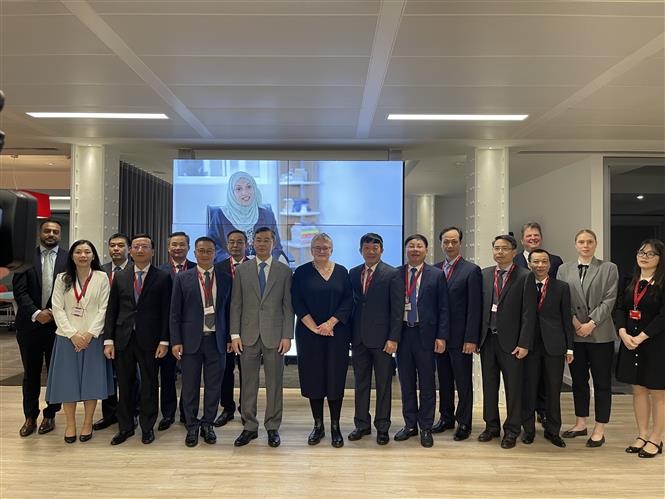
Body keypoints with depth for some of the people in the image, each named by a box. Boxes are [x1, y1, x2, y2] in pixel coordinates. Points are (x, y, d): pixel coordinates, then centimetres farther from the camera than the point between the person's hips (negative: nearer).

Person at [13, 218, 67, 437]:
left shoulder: (69, 259, -1)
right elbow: (19, 290, -3)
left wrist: (54, 313, -11)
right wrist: (36, 313, -14)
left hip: (57, 324, -1)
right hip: (30, 323, 1)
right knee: (31, 373, 11)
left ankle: (50, 415, 23)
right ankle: (30, 417, 24)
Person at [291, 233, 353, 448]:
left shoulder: (341, 272, 6)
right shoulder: (302, 272, 3)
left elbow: (348, 301, 0)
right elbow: (297, 302, -3)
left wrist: (331, 323, -12)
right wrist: (314, 327, -11)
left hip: (337, 333, 0)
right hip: (309, 333, 0)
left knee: (336, 378, 2)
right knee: (313, 378, 4)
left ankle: (335, 427, 13)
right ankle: (318, 426, 18)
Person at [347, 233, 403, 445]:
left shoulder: (392, 274, -4)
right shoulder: (353, 273, 10)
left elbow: (397, 309, -8)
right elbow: (351, 303, 10)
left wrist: (393, 338, -13)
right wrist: (349, 333, 4)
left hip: (381, 338, -4)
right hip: (359, 338, 4)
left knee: (383, 385, 6)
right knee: (361, 383, 12)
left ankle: (382, 427, 18)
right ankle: (362, 424, 24)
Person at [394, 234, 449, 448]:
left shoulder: (436, 275, 0)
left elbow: (443, 309, -1)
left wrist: (441, 336, -7)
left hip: (425, 334, -2)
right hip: (402, 333, 2)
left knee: (427, 384, 6)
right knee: (406, 383, 12)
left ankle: (426, 428, 18)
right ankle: (410, 425, 26)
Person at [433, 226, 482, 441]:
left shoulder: (471, 270, -7)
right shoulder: (434, 269, 8)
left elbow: (474, 308, -11)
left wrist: (471, 339, -15)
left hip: (460, 337, -5)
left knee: (463, 382, 6)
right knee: (444, 380, 15)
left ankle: (464, 423, 17)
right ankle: (446, 418, 28)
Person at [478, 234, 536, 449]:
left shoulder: (525, 277, -5)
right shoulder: (485, 274, 7)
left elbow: (528, 313, -8)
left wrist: (524, 344, -12)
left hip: (511, 342, -4)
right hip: (487, 340, 4)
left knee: (513, 388, 5)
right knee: (489, 385, 13)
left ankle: (511, 430, 19)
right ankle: (492, 426, 27)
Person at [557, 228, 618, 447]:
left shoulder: (609, 268, 2)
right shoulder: (564, 269, 9)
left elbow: (609, 300, -5)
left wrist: (591, 323, -13)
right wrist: (574, 320, -9)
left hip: (600, 334, -3)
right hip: (574, 334, 3)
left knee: (602, 382, 4)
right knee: (578, 380, 12)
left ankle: (599, 430, 12)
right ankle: (580, 423, 25)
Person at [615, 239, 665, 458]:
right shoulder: (631, 282, 9)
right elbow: (619, 308, 5)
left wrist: (641, 337, -18)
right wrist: (623, 333, -10)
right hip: (631, 343, 6)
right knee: (638, 390, 12)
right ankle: (642, 435, 24)